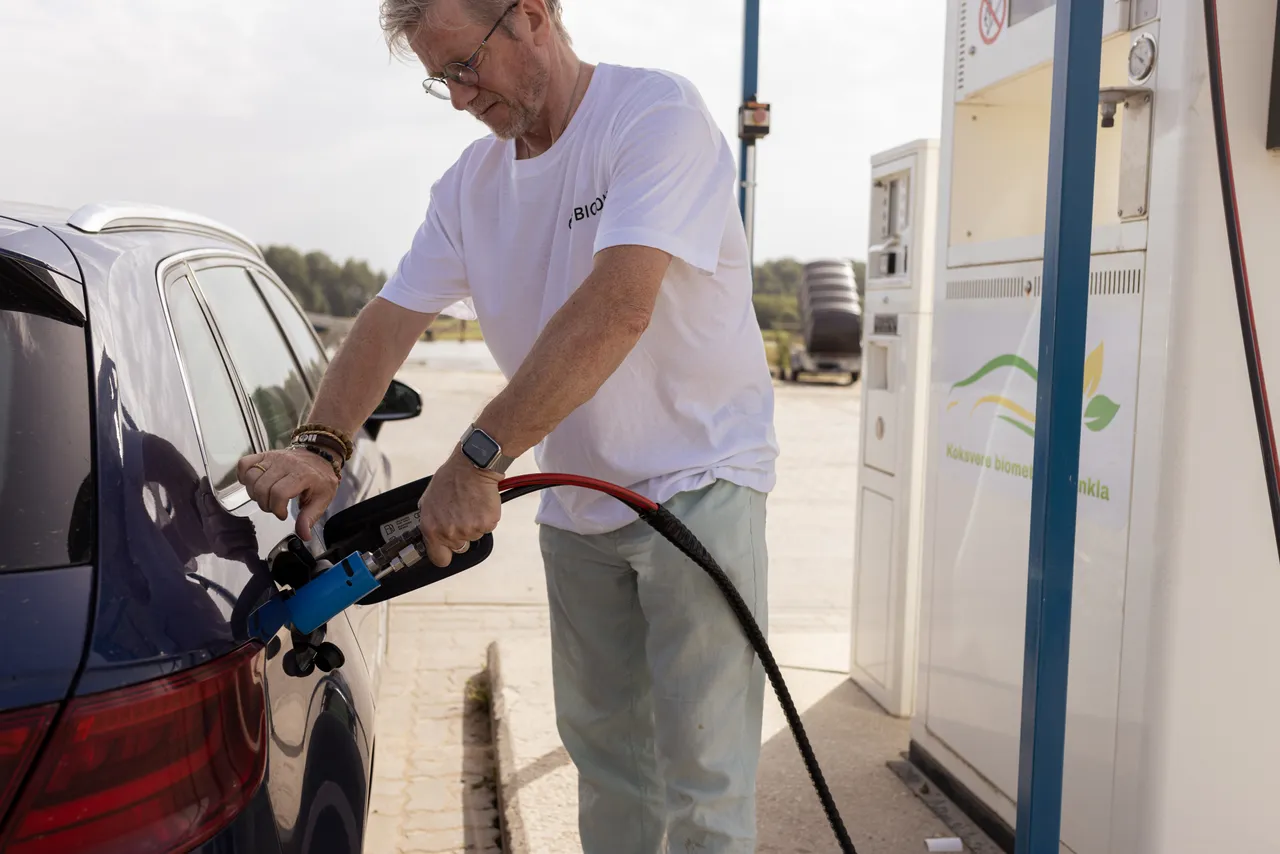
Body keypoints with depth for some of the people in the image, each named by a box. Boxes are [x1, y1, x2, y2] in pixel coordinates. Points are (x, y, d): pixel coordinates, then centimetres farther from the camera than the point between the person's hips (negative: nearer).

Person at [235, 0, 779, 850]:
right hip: (578, 501, 7)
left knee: (700, 770, -3)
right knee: (604, 754, 17)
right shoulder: (471, 183, 7)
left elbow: (617, 309, -28)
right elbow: (391, 319, 4)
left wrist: (478, 458, -31)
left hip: (697, 478, -7)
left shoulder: (656, 110, -15)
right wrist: (320, 444, -14)